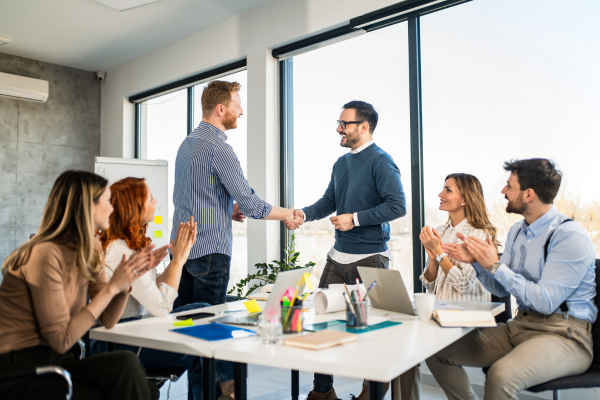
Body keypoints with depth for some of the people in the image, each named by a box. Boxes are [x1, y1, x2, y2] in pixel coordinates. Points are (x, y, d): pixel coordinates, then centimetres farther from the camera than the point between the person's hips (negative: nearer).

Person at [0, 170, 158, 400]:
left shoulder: (90, 251, 7)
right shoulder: (46, 254, -19)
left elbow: (107, 320, 6)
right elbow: (61, 340, -19)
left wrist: (127, 280, -9)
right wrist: (112, 287, -19)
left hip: (53, 360, 7)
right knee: (124, 365, -24)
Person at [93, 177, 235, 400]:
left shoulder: (131, 245, 7)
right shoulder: (121, 252, -24)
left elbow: (154, 290, 8)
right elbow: (161, 307, -24)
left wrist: (179, 256, 1)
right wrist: (179, 259, -17)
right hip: (118, 347, -9)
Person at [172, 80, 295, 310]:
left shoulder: (187, 142, 12)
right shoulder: (218, 148, -18)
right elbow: (251, 205, -17)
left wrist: (228, 210, 12)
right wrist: (286, 214, -1)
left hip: (181, 246, 9)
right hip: (210, 250, -9)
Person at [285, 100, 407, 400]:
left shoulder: (380, 161, -10)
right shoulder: (341, 163, 15)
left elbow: (397, 205, -18)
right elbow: (328, 202, 17)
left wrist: (355, 219, -17)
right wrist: (304, 214, -1)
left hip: (370, 257, -8)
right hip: (338, 254, 8)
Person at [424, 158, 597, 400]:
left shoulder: (570, 236, -15)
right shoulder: (517, 232, 11)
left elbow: (546, 302, -21)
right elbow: (501, 289, 13)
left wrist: (496, 266, -19)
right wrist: (476, 261, -4)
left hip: (563, 333, -8)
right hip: (520, 325, 8)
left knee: (501, 376, -36)